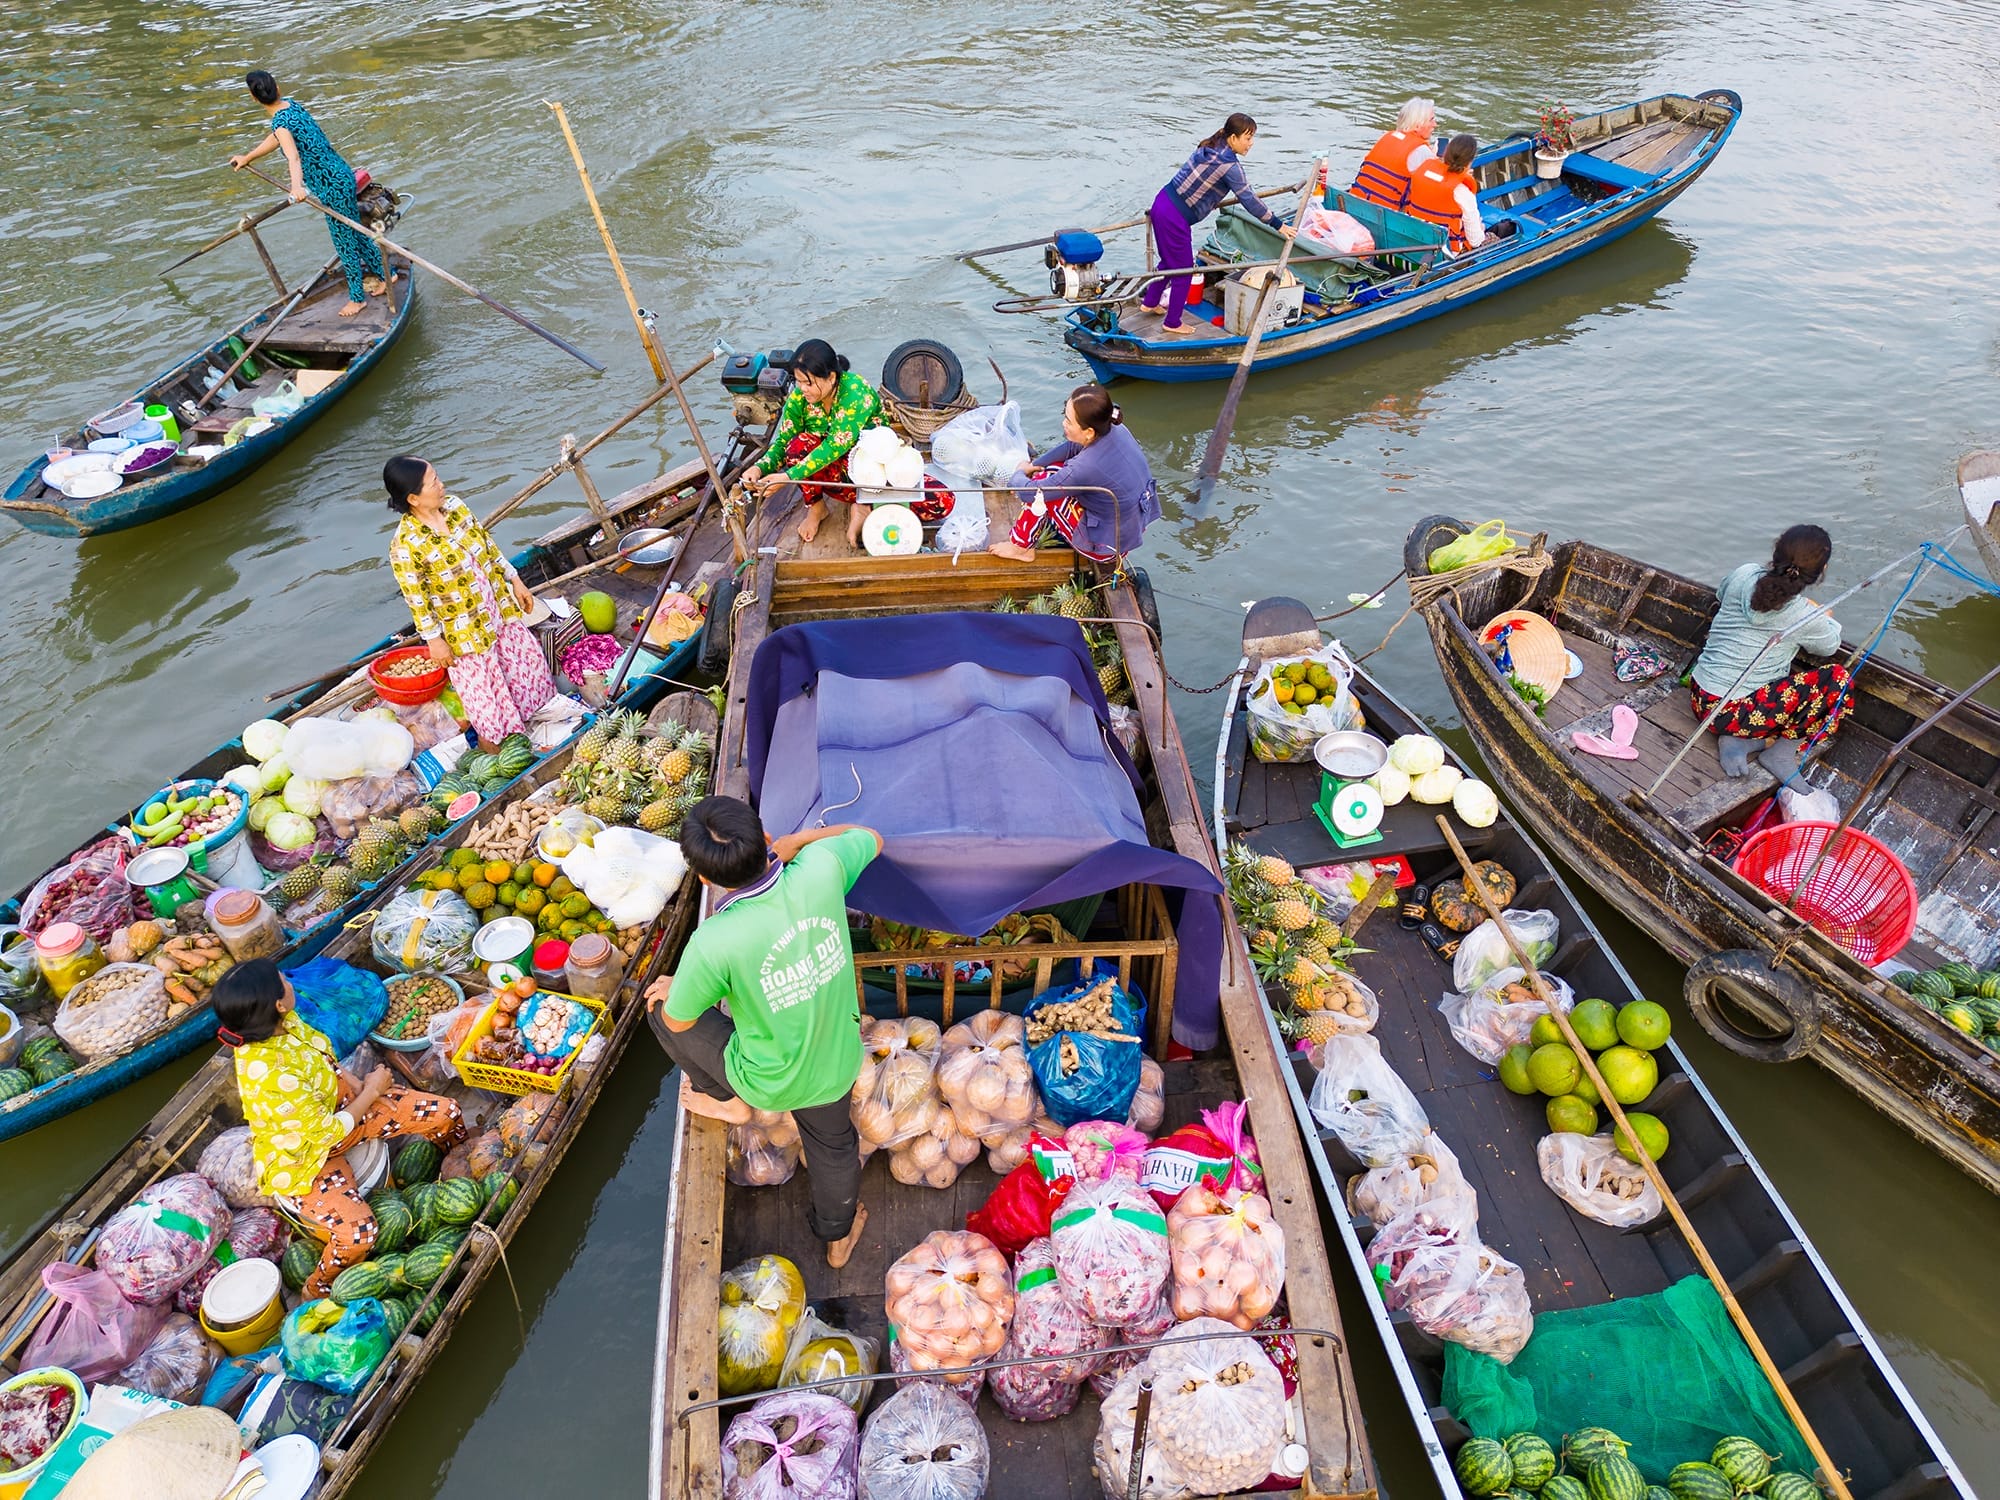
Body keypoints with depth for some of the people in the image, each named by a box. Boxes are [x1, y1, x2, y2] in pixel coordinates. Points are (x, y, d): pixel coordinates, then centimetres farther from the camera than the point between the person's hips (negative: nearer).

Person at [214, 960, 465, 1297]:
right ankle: (317, 1290, 9)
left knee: (446, 1113, -3)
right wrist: (371, 1092, -10)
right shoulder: (268, 1077, -38)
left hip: (335, 1105, 8)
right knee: (357, 1233, -27)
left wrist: (359, 1084, -7)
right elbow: (331, 1130, -24)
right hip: (300, 1157, -7)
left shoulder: (283, 1021, -16)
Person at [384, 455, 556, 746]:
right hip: (463, 629, -7)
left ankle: (534, 713, 50)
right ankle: (494, 746, 35)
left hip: (498, 607, 7)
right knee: (484, 688, 11)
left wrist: (514, 581, 10)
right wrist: (434, 641, -12)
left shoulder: (454, 505, -8)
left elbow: (488, 545, 5)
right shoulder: (405, 545, -28)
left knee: (528, 659, 22)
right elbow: (416, 599, -19)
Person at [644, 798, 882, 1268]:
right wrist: (796, 840, -4)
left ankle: (729, 1101, 31)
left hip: (769, 1082, -4)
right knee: (833, 1144, 35)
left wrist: (675, 990, 9)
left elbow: (678, 1021, -13)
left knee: (660, 1004, 15)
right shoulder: (819, 870, -27)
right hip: (838, 1066, 4)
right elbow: (869, 838, -2)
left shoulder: (712, 944, -35)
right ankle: (838, 1235, 62)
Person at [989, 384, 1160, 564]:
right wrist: (1033, 465, 7)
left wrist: (1019, 474, 0)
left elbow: (1030, 492, -22)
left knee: (1042, 485, -5)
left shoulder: (1087, 467, -34)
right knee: (1054, 470, 12)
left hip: (1107, 547, -8)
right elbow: (1071, 447, 9)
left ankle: (1021, 546, 14)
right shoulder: (1115, 428, -13)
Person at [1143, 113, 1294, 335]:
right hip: (1175, 218, -9)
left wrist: (1213, 201, 42)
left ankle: (1150, 302, 41)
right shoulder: (1229, 164, -17)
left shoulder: (1210, 148, 9)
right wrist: (1278, 225, -9)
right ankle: (1172, 323, 16)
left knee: (1169, 260, 26)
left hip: (1163, 203, 9)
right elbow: (1248, 200, -15)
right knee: (1183, 269, 5)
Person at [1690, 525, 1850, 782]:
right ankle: (1780, 751, -4)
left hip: (1699, 697, 7)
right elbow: (1830, 646, 9)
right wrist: (1825, 618, 30)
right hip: (1731, 715, -7)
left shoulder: (1743, 575, -3)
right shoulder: (1807, 618, -14)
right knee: (1838, 681, -2)